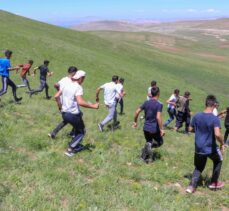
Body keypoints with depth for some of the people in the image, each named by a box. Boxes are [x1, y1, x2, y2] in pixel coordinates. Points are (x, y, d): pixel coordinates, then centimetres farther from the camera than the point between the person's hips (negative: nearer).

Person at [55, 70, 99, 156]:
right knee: (81, 132, 14)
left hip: (64, 113, 7)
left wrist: (60, 106, 20)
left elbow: (56, 96, 6)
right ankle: (70, 150, 6)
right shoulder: (78, 87, -18)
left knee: (77, 129, 30)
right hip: (73, 114, -7)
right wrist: (93, 106, -22)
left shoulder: (66, 85, 4)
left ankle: (76, 145, 36)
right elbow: (80, 102, -30)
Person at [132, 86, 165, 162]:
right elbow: (158, 117, -26)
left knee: (148, 143, 25)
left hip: (146, 128, 5)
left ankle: (144, 157, 12)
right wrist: (161, 129, -21)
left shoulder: (146, 102, 2)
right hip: (154, 129, -5)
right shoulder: (159, 104, -15)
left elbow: (137, 112, 4)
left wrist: (135, 122, 17)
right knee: (160, 142, 18)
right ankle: (151, 145, -13)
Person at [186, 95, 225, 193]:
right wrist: (222, 144, -13)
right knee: (218, 161, 27)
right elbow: (217, 134, -31)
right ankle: (214, 183, 35)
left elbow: (191, 129, 5)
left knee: (198, 167, 22)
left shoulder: (197, 116, -5)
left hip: (198, 148, 4)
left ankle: (192, 186, 12)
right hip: (210, 148, -4)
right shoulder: (215, 119, -20)